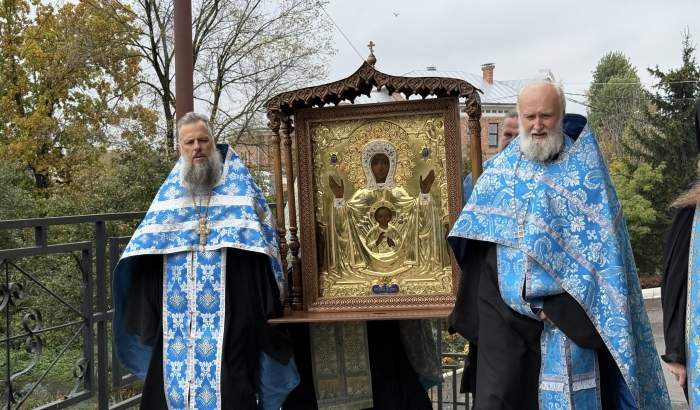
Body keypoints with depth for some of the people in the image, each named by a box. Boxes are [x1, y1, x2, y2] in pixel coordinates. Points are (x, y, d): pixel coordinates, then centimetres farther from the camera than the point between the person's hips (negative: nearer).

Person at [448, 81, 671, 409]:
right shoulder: (500, 171, 9)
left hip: (572, 313, -1)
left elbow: (602, 246, -6)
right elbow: (476, 240, 9)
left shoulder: (586, 170, 1)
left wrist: (560, 303, -13)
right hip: (504, 311, 2)